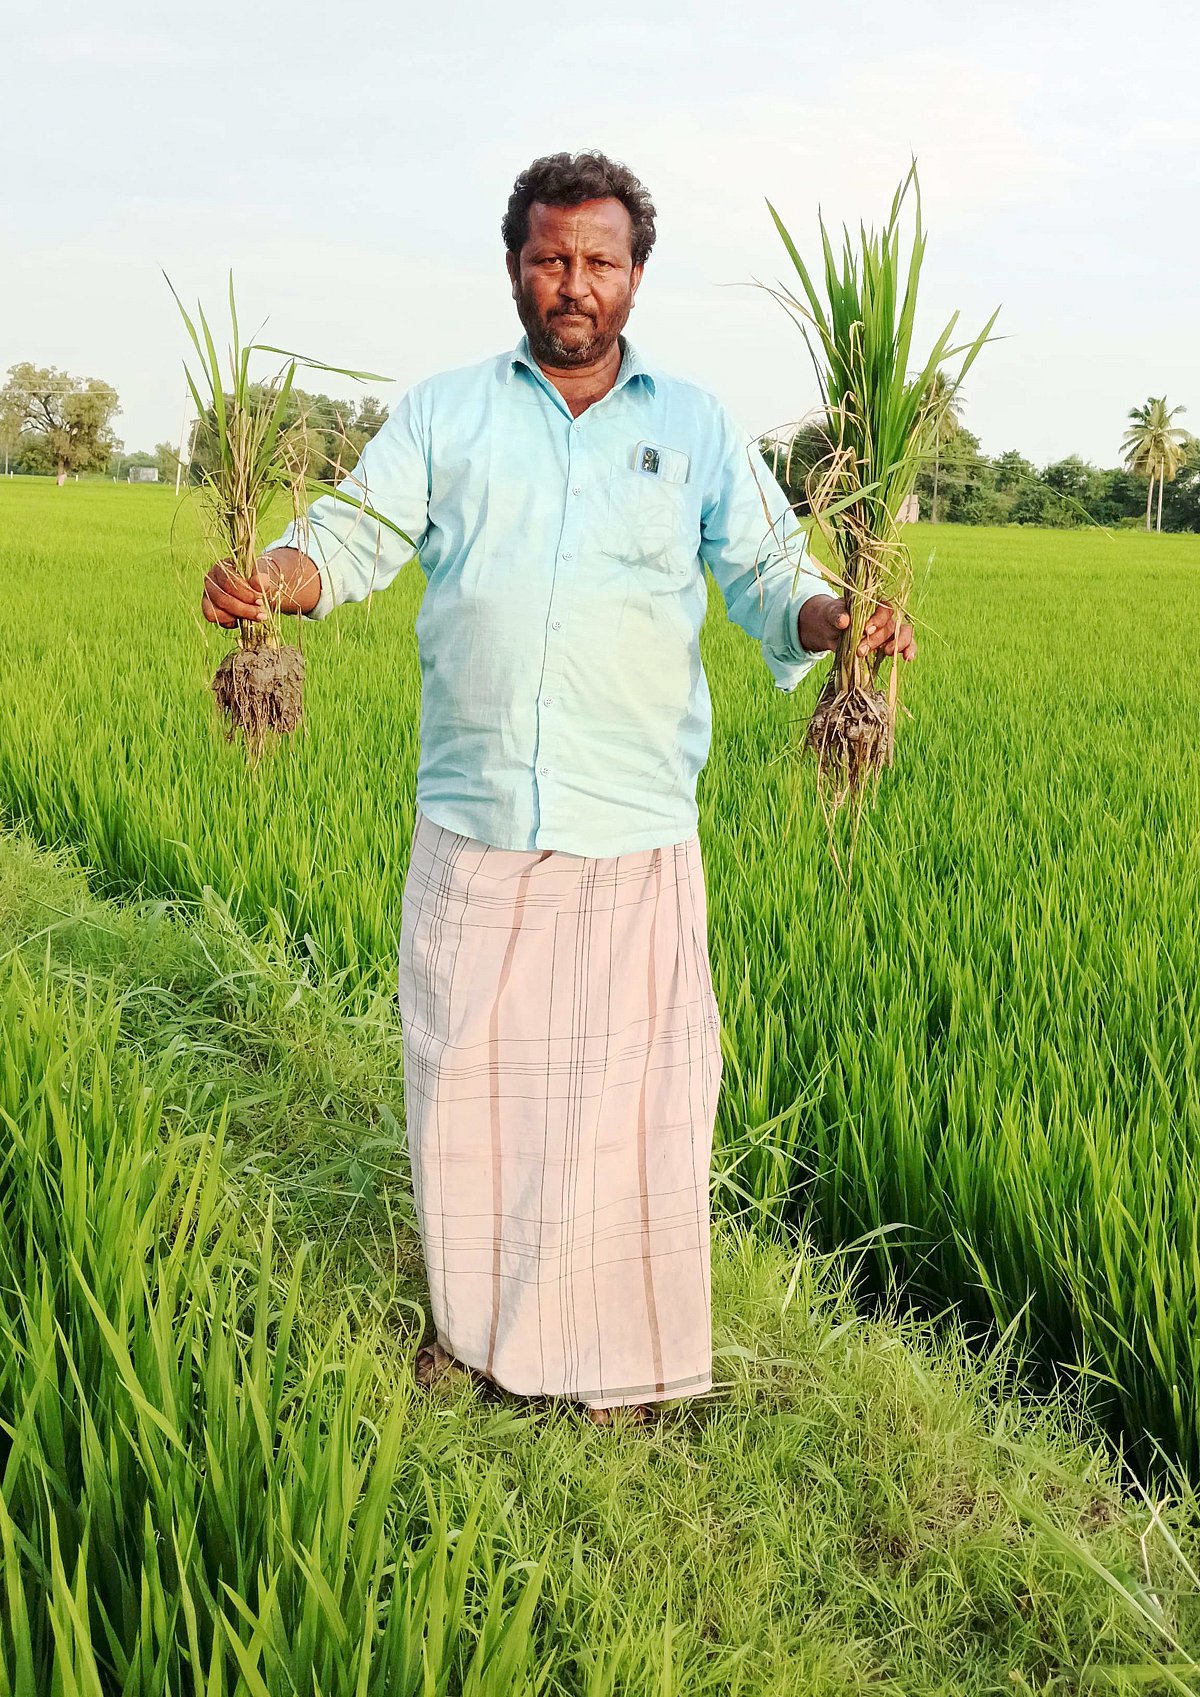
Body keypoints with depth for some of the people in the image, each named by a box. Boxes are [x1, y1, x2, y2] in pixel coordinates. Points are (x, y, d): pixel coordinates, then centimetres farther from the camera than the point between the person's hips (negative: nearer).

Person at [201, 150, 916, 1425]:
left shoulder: (696, 426, 10)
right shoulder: (444, 412, 10)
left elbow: (769, 574, 6)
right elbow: (356, 533, 1)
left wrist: (833, 617, -17)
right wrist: (271, 577, -21)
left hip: (634, 836, -1)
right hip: (471, 826, 1)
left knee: (628, 1097, 4)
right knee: (464, 1080, 12)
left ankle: (621, 1357, 25)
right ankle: (471, 1318, 35)